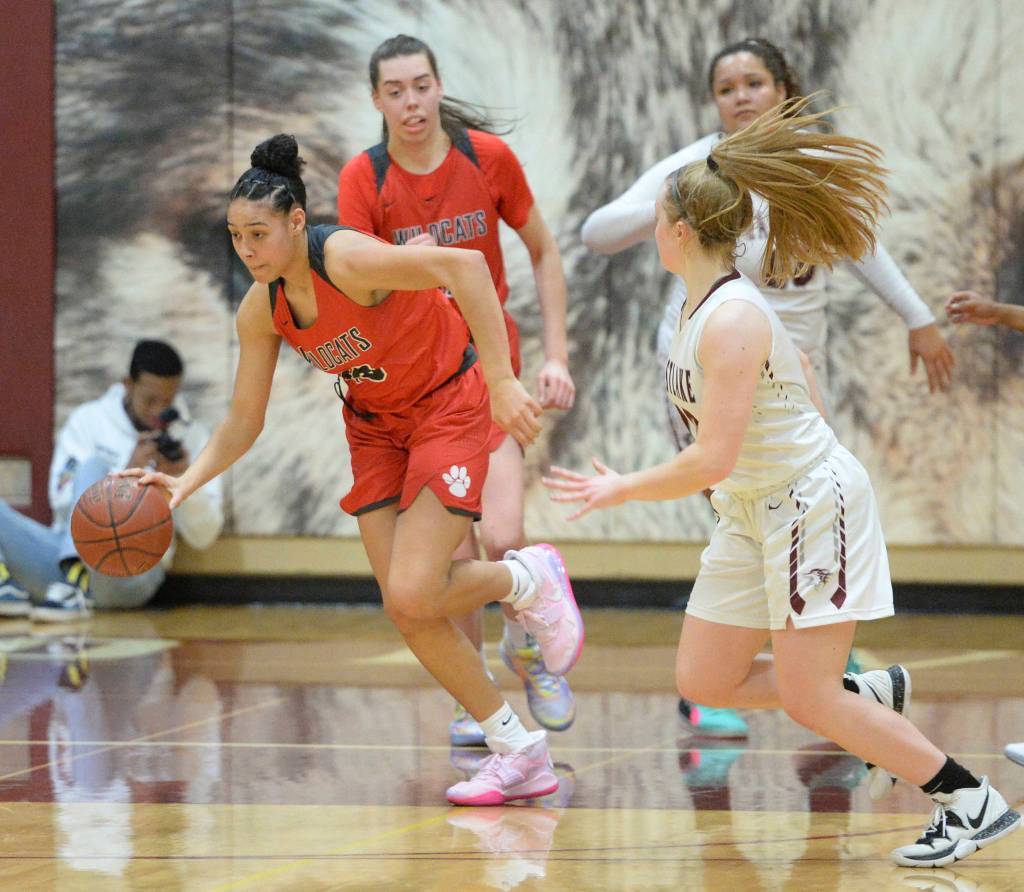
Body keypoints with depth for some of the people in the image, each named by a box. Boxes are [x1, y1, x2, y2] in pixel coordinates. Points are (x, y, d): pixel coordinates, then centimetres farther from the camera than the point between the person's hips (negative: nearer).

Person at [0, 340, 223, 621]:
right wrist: (127, 473, -16)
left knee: (95, 465, -27)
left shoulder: (192, 437, 6)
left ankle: (75, 587, -41)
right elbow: (62, 500, -3)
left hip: (134, 571, -2)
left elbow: (203, 537, 3)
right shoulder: (89, 421, 8)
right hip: (64, 557, 2)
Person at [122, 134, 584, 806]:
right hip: (376, 424, 7)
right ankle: (521, 755, 10)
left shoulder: (345, 258, -27)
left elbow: (464, 265, -38)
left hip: (449, 405, -7)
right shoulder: (261, 311, -5)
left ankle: (530, 579, 11)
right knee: (408, 611, -2)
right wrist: (185, 483, -12)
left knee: (414, 595, -20)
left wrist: (501, 380, -41)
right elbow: (244, 421, 4)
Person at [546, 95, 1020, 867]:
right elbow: (796, 365, 18)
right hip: (754, 514, 10)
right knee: (703, 681, 7)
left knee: (806, 699, -10)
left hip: (811, 504, -10)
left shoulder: (731, 320, -25)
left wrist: (622, 489, -14)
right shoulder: (702, 306, 5)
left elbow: (710, 461, -28)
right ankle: (871, 695, 20)